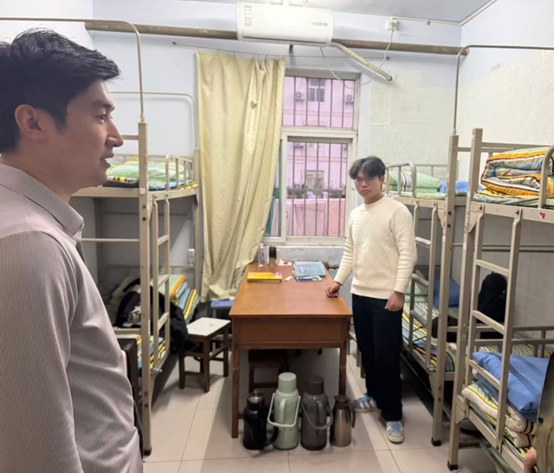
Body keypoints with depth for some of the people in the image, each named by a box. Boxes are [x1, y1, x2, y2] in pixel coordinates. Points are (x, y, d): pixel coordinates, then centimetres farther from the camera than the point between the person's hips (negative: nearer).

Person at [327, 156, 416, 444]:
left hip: (386, 296, -7)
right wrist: (339, 281, 8)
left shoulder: (397, 211, -10)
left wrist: (398, 291, -18)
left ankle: (392, 415, 15)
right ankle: (374, 395, 37)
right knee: (367, 351, 17)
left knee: (387, 356, 0)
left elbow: (407, 254, -14)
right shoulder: (355, 214, 11)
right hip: (360, 293, 7)